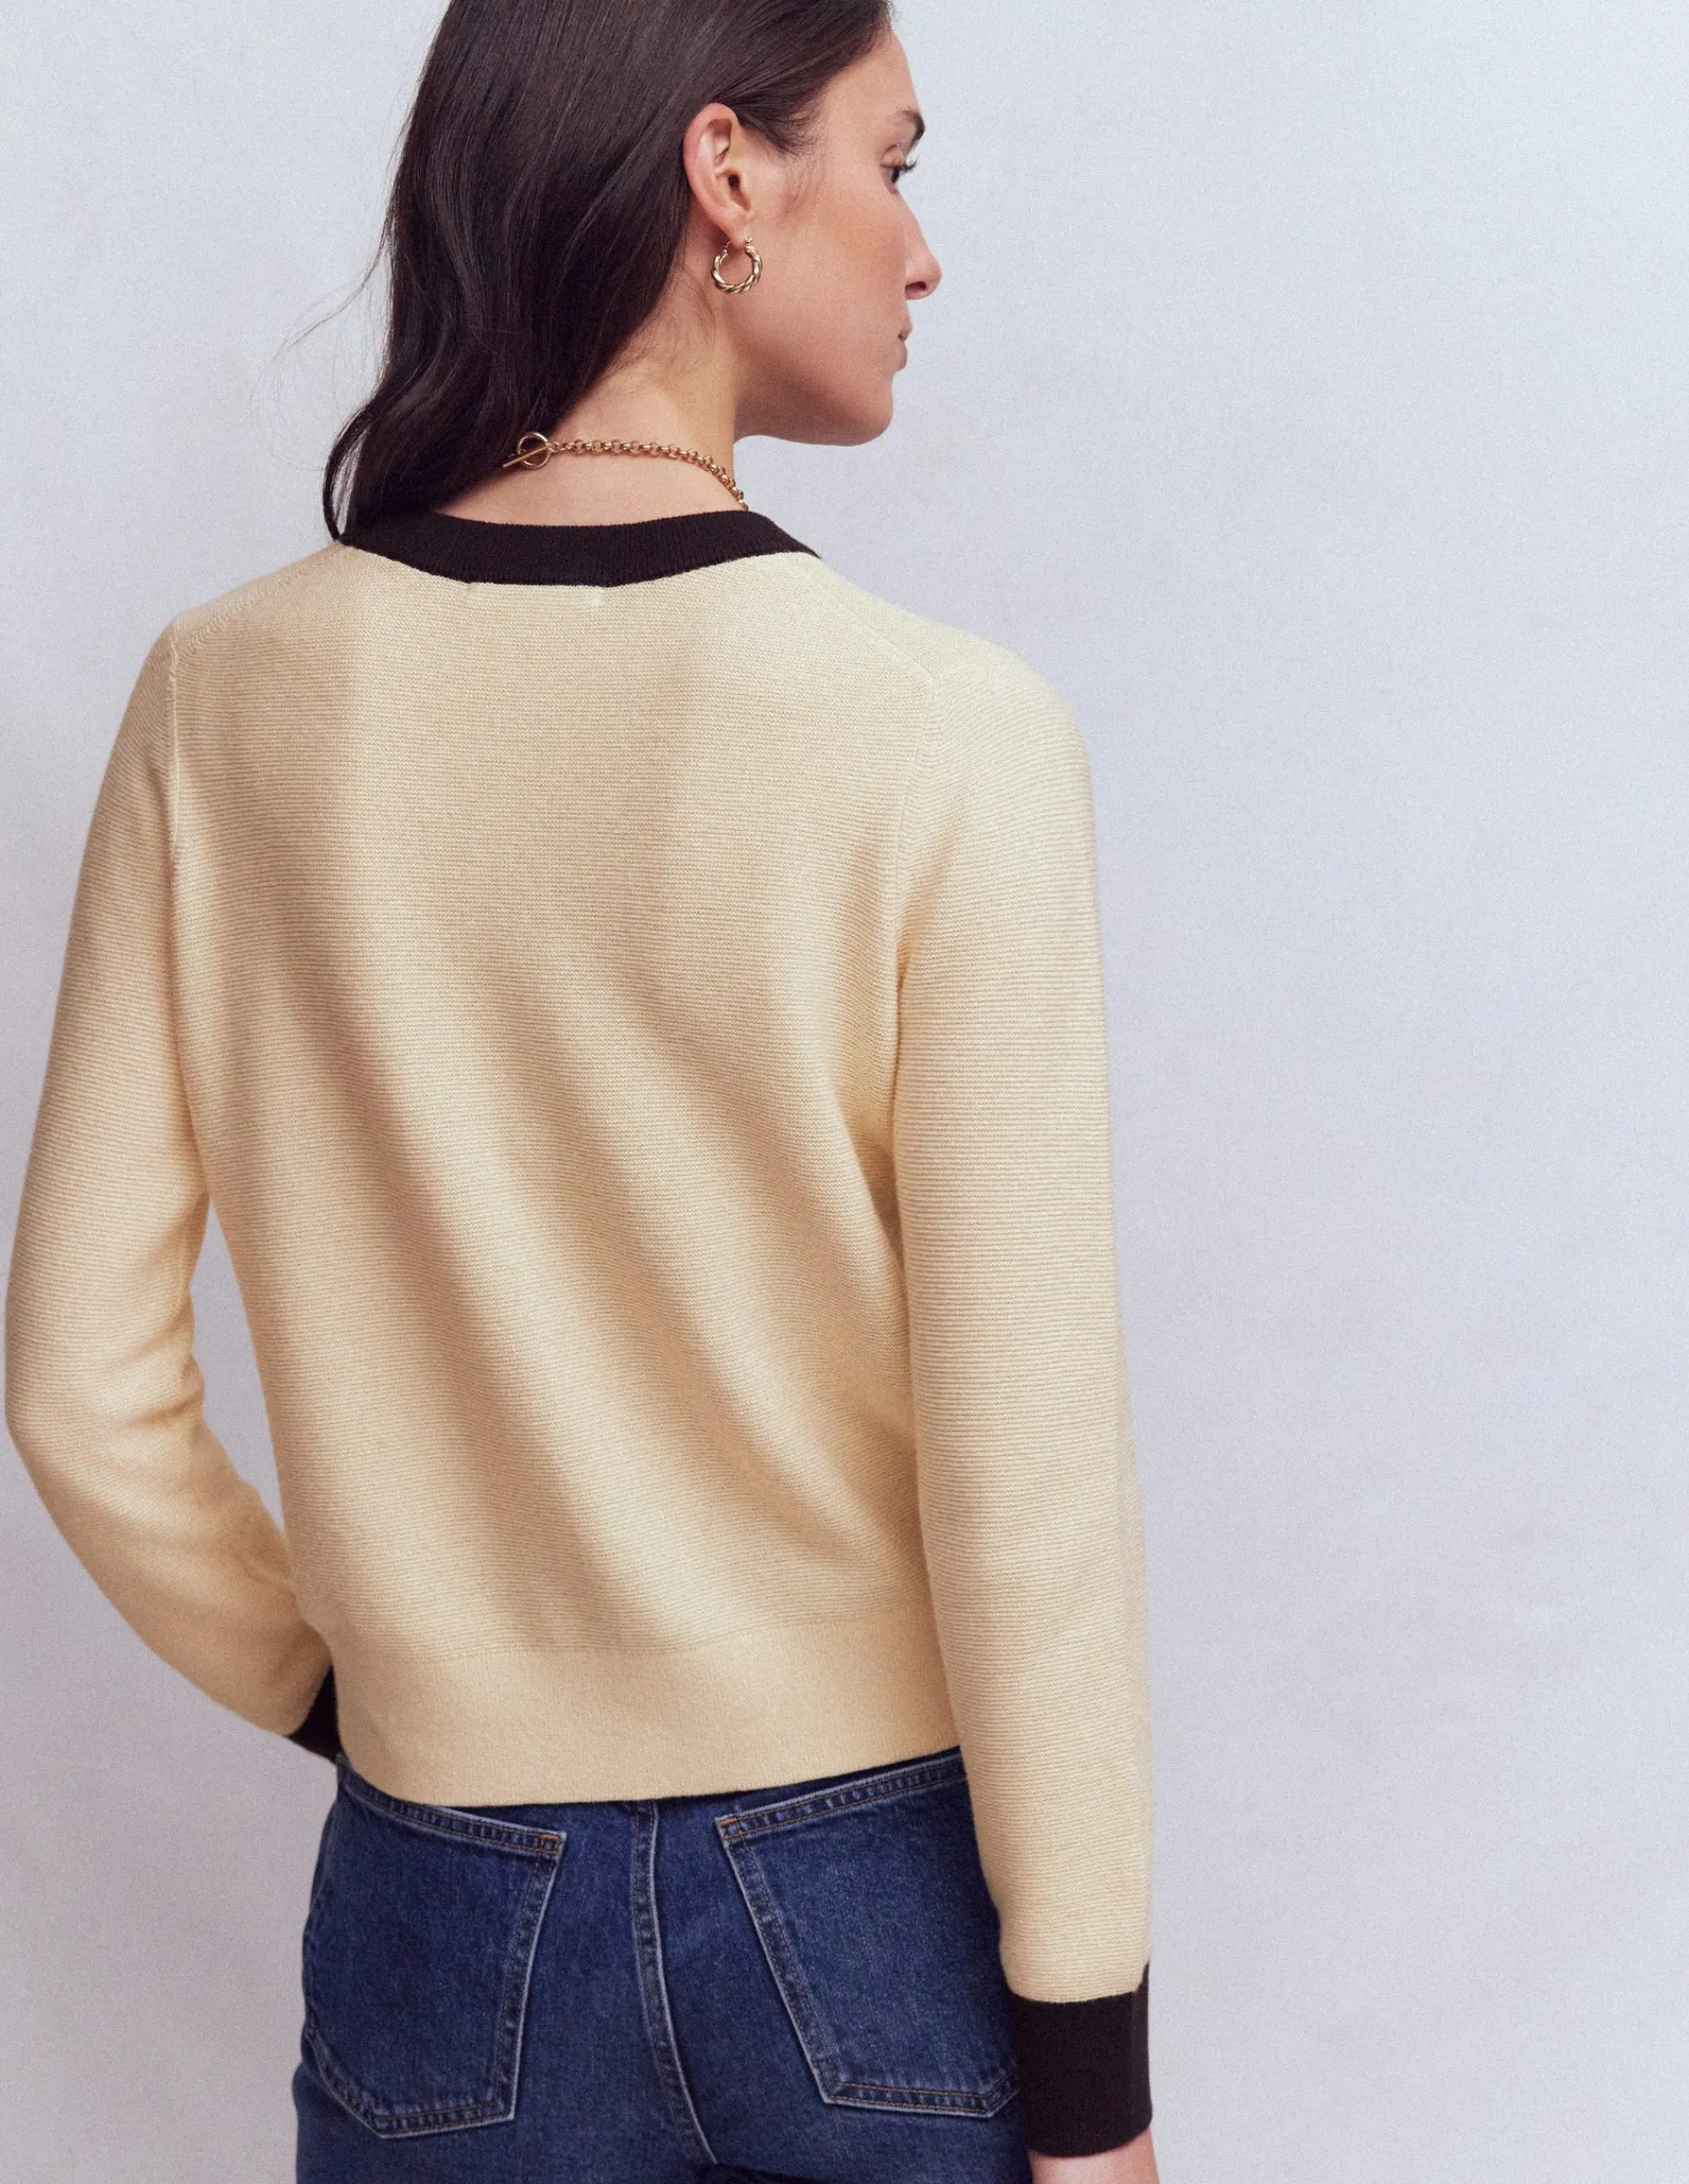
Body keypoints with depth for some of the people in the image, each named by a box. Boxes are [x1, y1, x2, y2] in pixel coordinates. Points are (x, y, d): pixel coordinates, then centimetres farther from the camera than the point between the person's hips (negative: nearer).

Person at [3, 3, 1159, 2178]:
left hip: (457, 1910, 2)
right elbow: (1028, 1482, -16)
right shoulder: (948, 739, -18)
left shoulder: (231, 697, -8)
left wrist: (327, 1684, 12)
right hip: (879, 1895, -1)